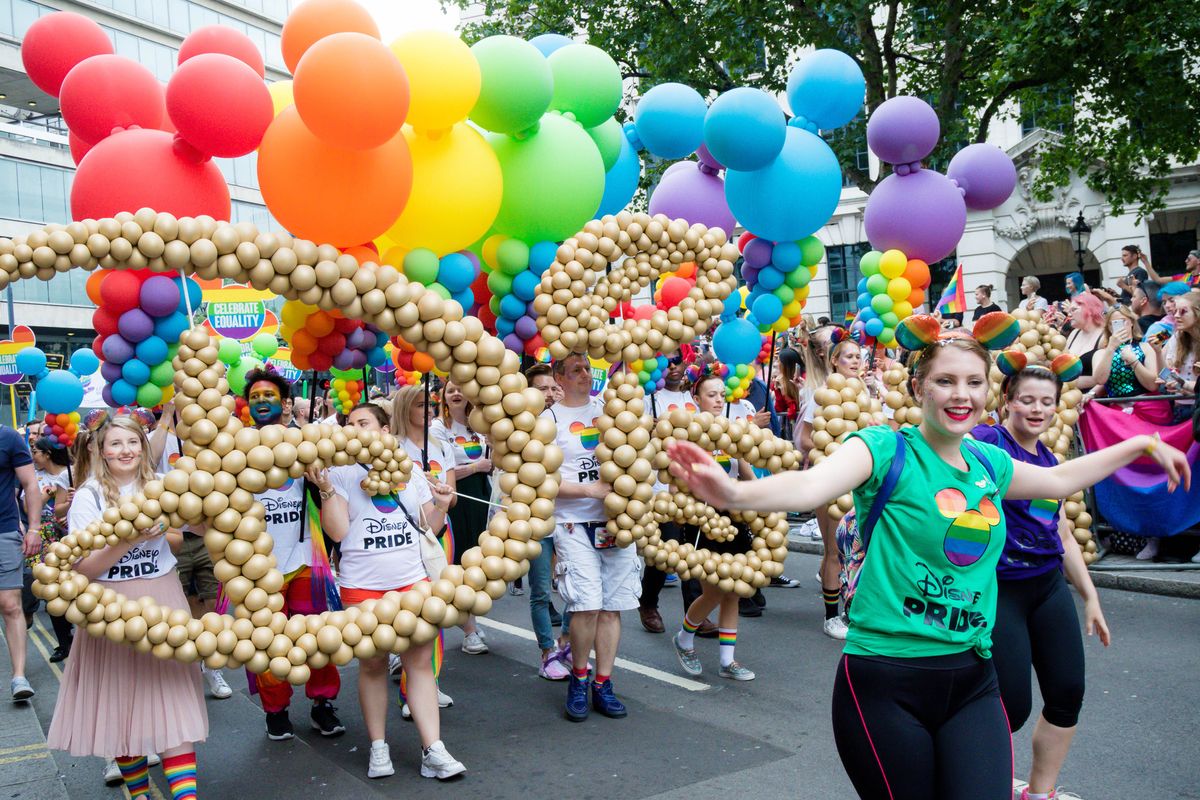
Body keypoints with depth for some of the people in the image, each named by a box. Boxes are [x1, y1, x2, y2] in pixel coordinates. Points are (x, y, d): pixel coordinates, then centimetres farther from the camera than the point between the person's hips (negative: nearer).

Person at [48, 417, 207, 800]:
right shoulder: (88, 497, -3)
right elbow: (84, 568, -10)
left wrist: (159, 534, -1)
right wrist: (130, 538, -23)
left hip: (161, 601, 2)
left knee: (170, 695, -5)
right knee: (121, 699, 5)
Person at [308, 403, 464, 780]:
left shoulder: (410, 469, 10)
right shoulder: (341, 472, 2)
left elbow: (428, 525, 13)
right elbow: (337, 532, -6)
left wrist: (441, 505, -6)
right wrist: (326, 490, -15)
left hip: (413, 578, 2)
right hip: (362, 583, -1)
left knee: (420, 661, 0)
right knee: (372, 664, 6)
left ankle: (433, 751, 3)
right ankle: (378, 748, 20)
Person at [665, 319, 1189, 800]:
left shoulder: (988, 462, 10)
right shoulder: (887, 450, -10)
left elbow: (1059, 479, 31)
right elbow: (810, 486, -29)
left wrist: (1141, 445, 35)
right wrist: (735, 493, -48)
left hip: (972, 681, 5)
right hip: (885, 681, -5)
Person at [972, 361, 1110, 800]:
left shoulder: (1049, 460, 13)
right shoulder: (987, 442, -9)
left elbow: (1063, 535, 20)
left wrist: (1090, 596, 20)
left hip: (1049, 586, 8)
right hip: (998, 589, -7)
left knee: (1068, 693, 8)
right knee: (1012, 709, -5)